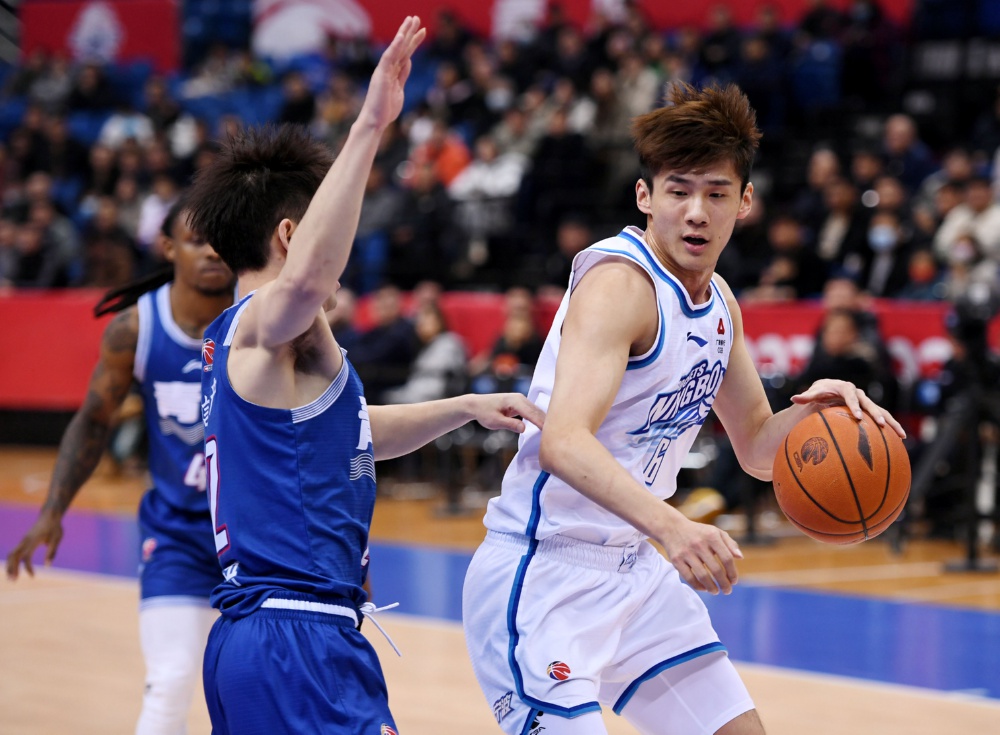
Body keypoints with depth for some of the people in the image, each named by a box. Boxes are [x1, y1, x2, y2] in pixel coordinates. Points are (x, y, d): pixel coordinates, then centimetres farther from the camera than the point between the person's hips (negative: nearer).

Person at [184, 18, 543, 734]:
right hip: (299, 640, -11)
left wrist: (465, 407, 23)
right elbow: (306, 281, -36)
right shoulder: (265, 321, -10)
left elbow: (349, 431, 34)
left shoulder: (229, 341, 21)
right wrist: (369, 128, -38)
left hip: (246, 639, 11)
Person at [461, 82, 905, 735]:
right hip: (542, 569, -9)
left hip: (634, 570, 9)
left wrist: (812, 409, -6)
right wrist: (671, 525, -49)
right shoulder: (618, 283, -20)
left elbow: (757, 449, 17)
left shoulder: (719, 302, 8)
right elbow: (562, 442, -34)